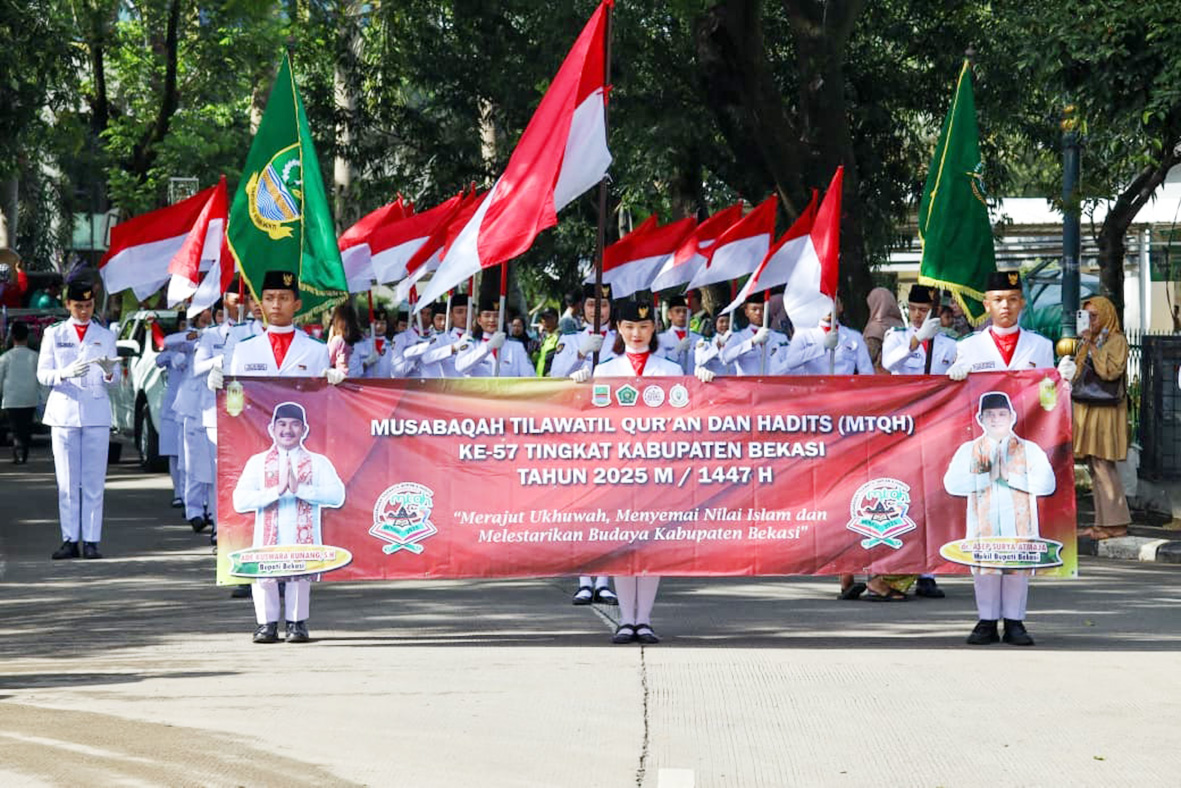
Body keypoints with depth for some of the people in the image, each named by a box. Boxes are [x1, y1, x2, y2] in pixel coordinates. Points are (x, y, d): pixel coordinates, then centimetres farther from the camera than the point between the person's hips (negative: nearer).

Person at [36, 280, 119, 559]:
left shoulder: (105, 336, 13)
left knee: (94, 481, -4)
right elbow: (42, 374, 4)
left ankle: (91, 541, -4)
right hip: (64, 413, 0)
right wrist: (65, 374, -16)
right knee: (67, 482, -2)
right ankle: (70, 540, -1)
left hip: (97, 413, 0)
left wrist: (109, 372, -13)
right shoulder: (54, 334, 10)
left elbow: (115, 379, 11)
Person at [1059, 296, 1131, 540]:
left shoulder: (1116, 341, -7)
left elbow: (1110, 371, -20)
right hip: (1088, 409, 8)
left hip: (1105, 409, -8)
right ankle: (1103, 521, 8)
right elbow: (1078, 373, 22)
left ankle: (1116, 523, -8)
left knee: (1103, 465, -10)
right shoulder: (1091, 340, 17)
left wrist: (1092, 346, -16)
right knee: (1095, 467, 6)